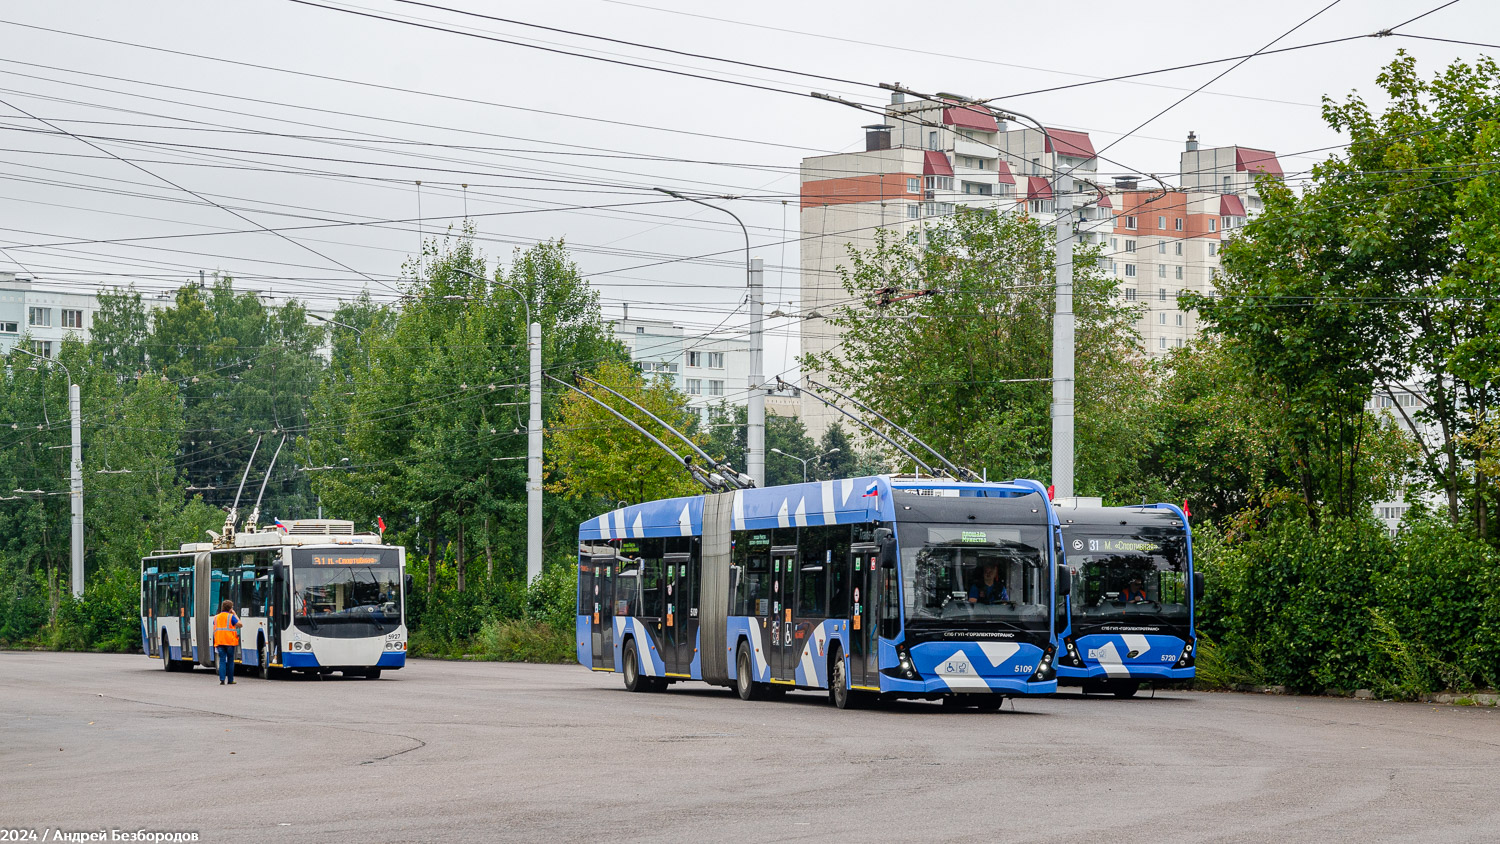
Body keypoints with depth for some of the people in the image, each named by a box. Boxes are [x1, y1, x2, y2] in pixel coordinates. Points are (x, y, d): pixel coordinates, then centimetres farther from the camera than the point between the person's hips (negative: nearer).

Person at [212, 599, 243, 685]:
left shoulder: (216, 617, 11)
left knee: (222, 661, 0)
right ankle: (230, 680, 11)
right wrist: (235, 614, 8)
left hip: (219, 642, 3)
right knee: (230, 661, 8)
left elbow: (214, 630, 14)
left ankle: (222, 679, -13)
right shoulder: (231, 616, -4)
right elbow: (239, 624, 0)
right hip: (230, 642, -3)